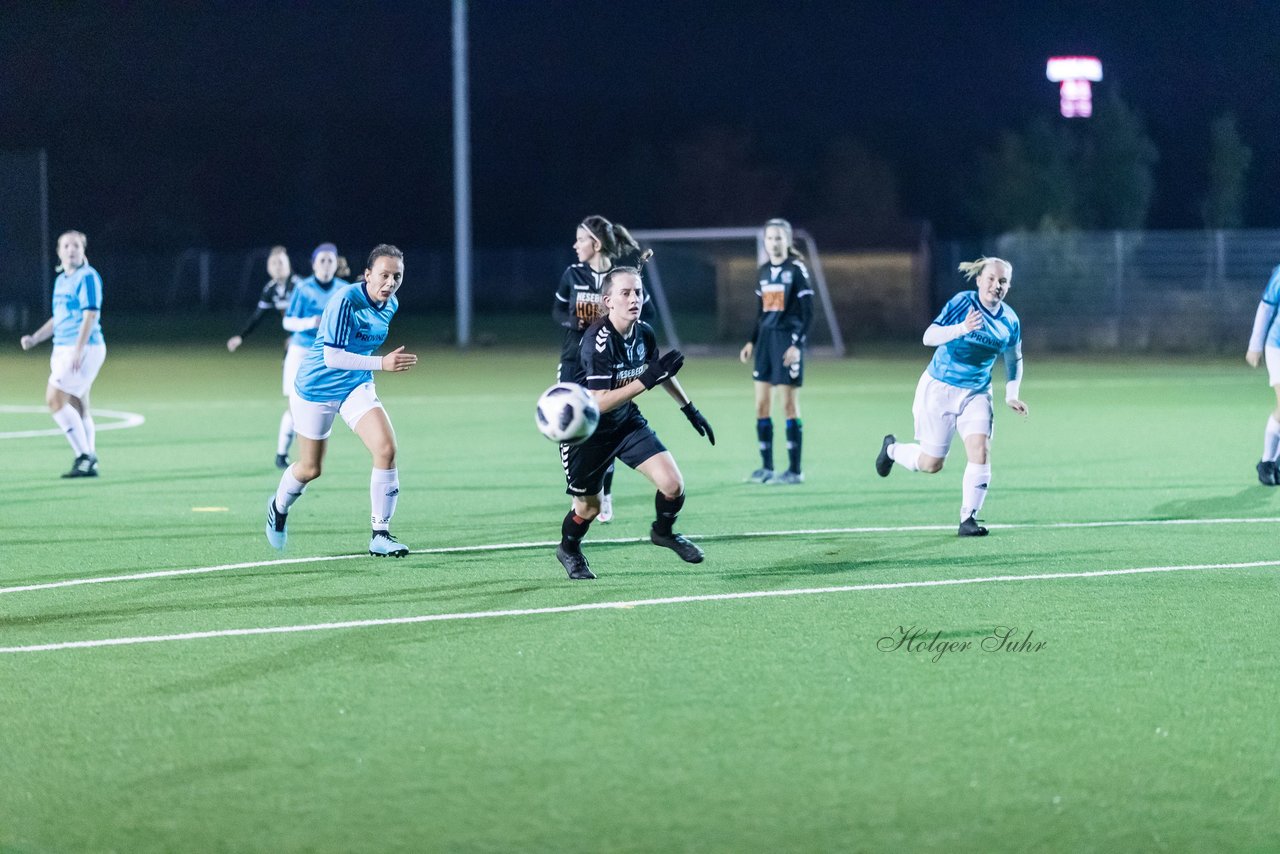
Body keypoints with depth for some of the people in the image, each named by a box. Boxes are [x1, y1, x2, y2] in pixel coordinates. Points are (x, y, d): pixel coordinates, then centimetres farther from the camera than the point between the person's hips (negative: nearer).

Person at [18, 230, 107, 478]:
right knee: (77, 407, 8)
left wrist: (78, 350, -25)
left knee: (55, 399, -14)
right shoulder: (61, 280, 17)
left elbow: (90, 315, -18)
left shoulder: (87, 277, -10)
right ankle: (88, 464, 9)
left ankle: (84, 455, -11)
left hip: (84, 349, -9)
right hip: (63, 349, 9)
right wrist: (34, 339, 15)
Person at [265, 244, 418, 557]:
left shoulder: (390, 305, -4)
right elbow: (332, 357, -31)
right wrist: (382, 363, -38)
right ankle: (279, 507, 44)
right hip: (316, 388, -5)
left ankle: (380, 535, -10)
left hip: (356, 387, 5)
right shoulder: (345, 301, -27)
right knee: (310, 469, 9)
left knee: (386, 449, -17)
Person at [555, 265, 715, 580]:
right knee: (589, 506, 9)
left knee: (673, 484, -10)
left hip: (626, 422, 5)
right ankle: (569, 549, 42)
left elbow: (661, 372, 14)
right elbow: (600, 402, -36)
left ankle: (663, 531, 23)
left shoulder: (644, 333, -9)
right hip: (584, 432, -5)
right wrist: (646, 380, -40)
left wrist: (690, 409, 18)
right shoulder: (598, 341, -30)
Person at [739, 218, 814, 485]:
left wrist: (797, 344, -16)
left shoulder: (796, 270, -7)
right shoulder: (764, 271, 12)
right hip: (766, 340, 7)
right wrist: (752, 342, 14)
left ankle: (795, 470, -1)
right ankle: (766, 467, 12)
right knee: (762, 405, 5)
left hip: (788, 340, -7)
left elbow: (807, 312, -10)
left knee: (789, 405, -5)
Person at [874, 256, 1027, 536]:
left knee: (980, 451, -18)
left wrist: (1012, 395, 2)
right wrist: (961, 328, -40)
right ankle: (892, 449, 37)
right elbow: (929, 337, -23)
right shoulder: (962, 303, -16)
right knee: (930, 463, 4)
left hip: (976, 393, 4)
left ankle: (968, 518, -9)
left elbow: (1014, 360, 16)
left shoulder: (1010, 321, -1)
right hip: (939, 389, -4)